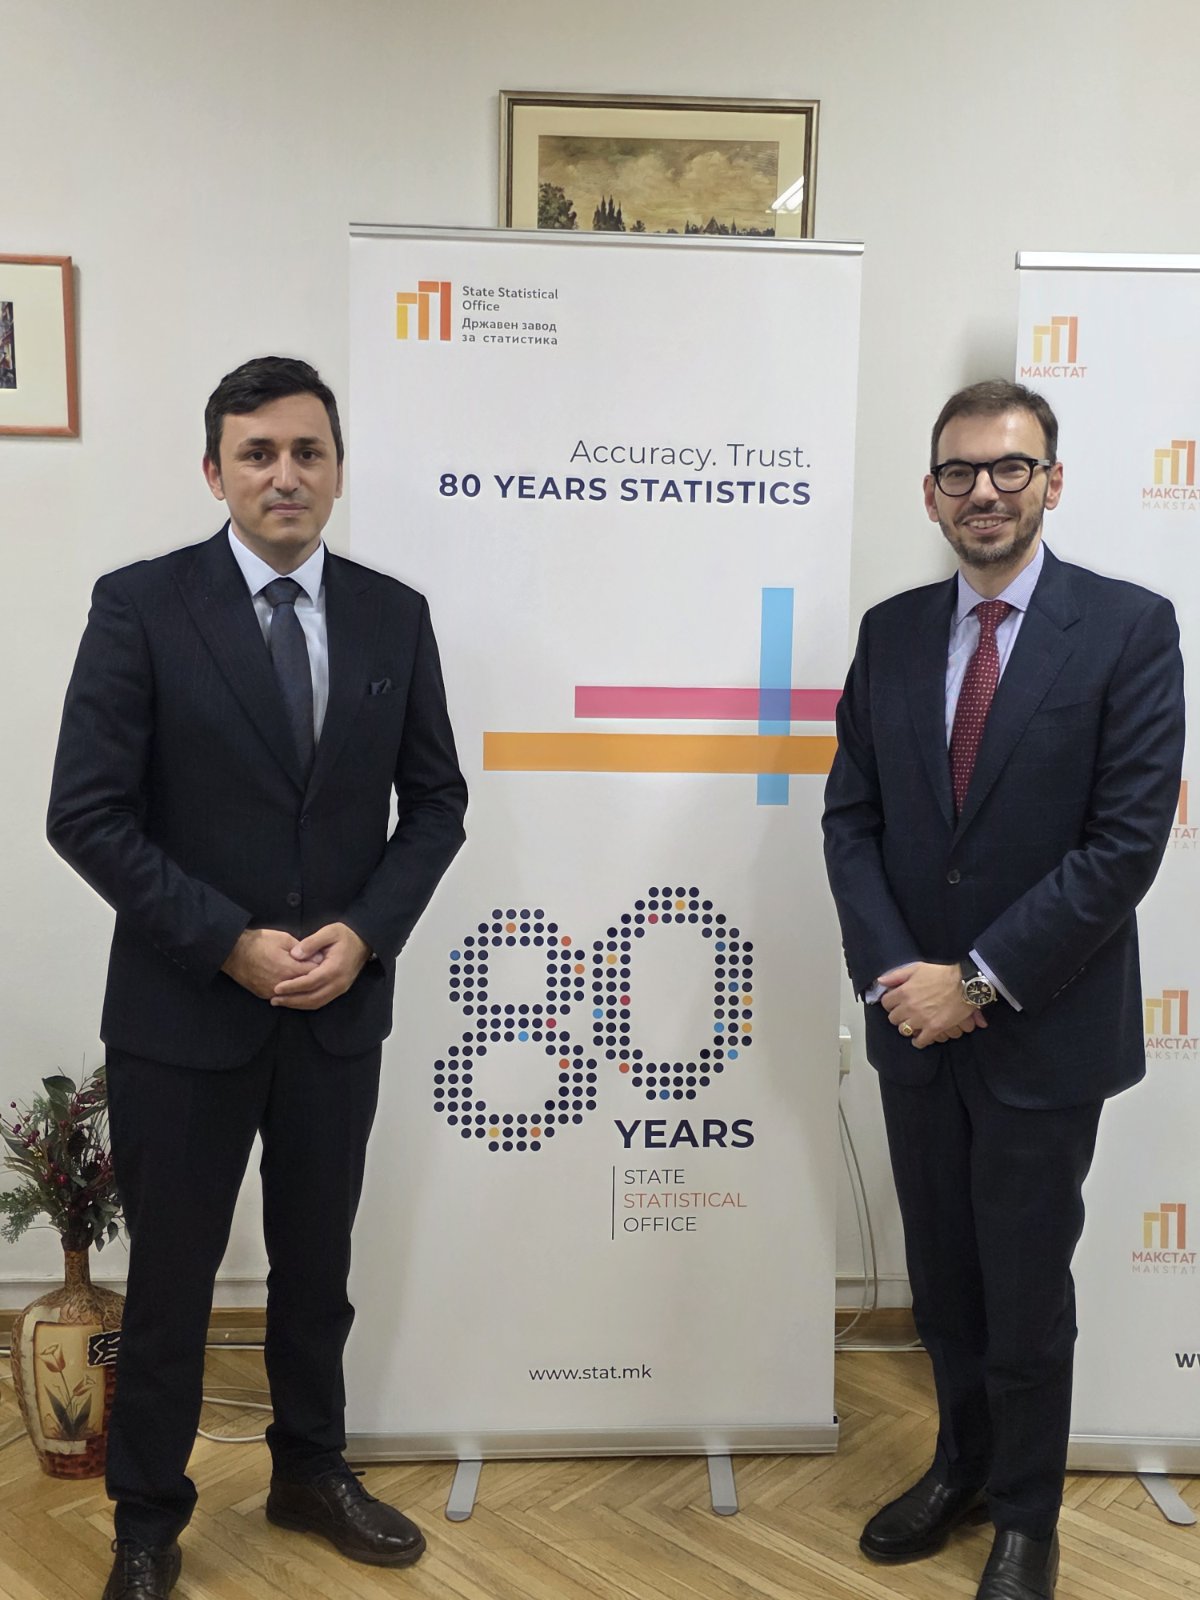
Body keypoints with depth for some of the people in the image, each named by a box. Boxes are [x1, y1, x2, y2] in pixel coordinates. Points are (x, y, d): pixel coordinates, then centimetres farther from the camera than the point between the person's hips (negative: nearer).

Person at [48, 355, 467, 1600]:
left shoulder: (394, 614, 1)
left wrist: (365, 934, -10)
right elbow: (87, 814, -11)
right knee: (170, 1276, 13)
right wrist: (231, 943, -17)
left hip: (342, 1006, 3)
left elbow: (434, 799, 5)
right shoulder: (141, 605, -9)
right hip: (184, 1008, -3)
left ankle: (310, 1474, 42)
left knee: (317, 1265, 19)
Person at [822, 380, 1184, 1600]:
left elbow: (1127, 841, -15)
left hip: (1045, 1030, -4)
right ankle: (962, 1466, 43)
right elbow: (851, 816, 3)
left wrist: (980, 979, -16)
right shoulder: (891, 631, 4)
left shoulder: (1129, 628, -9)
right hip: (913, 1024, 4)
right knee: (941, 1275, 19)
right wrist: (891, 973, -10)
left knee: (1024, 1287, 12)